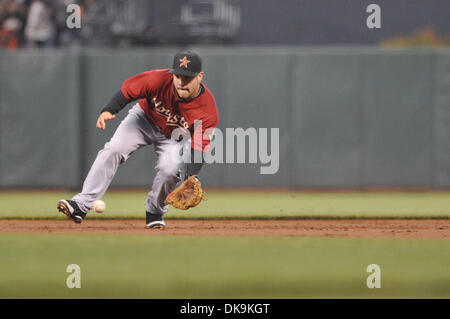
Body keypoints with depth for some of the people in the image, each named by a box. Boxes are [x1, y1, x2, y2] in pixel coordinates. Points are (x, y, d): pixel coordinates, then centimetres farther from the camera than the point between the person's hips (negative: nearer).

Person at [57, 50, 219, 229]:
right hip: (144, 118, 1)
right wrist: (109, 111, -35)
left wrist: (189, 180, -44)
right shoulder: (159, 80, -32)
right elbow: (128, 91, -18)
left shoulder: (208, 109, -33)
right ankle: (82, 204, -23)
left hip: (174, 137, -1)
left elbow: (198, 148, -31)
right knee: (113, 150, -20)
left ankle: (154, 213, 5)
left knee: (170, 169, -25)